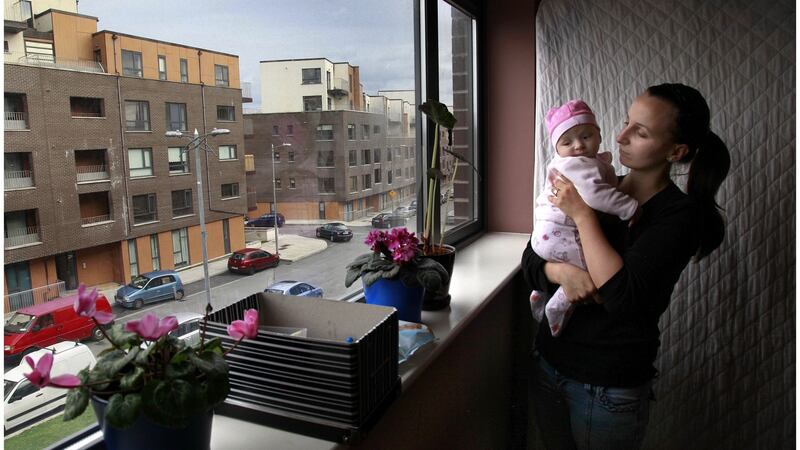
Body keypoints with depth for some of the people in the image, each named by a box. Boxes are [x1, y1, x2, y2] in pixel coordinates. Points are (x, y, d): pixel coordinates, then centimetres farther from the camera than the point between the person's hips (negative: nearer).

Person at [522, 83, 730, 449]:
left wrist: (583, 215, -22)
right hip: (549, 361, 5)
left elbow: (622, 298, -26)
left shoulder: (679, 214, -14)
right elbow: (530, 262, 0)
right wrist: (561, 271, -22)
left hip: (609, 388, -4)